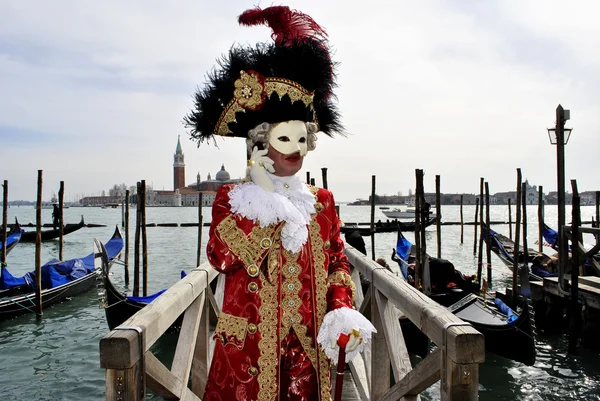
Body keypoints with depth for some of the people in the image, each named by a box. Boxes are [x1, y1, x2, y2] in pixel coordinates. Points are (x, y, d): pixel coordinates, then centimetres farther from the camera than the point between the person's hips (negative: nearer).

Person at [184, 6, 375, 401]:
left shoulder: (322, 201, 7)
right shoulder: (233, 196, -3)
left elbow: (337, 262, 8)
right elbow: (222, 257, -17)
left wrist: (342, 310, -7)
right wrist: (259, 204, -18)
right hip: (249, 345, -3)